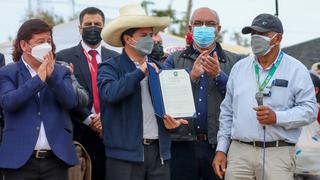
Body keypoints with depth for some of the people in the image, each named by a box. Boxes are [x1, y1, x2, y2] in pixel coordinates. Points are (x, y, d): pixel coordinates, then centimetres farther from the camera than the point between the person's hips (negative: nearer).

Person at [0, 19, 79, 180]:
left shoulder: (61, 72, 12)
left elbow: (71, 102, -2)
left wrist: (52, 75, -13)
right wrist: (38, 79, -16)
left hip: (56, 159, 2)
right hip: (20, 160, -2)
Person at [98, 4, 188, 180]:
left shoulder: (158, 68, 16)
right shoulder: (109, 68, -1)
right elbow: (109, 93, -20)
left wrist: (173, 119, 1)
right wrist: (139, 73, -20)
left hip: (159, 151, 5)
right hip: (126, 152, -5)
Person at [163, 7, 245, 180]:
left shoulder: (234, 62, 9)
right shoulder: (174, 60, 11)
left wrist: (219, 75, -15)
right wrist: (192, 76, -14)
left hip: (219, 145, 0)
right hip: (183, 144, 1)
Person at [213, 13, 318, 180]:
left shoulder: (296, 70, 3)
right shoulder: (239, 67, 14)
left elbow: (309, 109, -5)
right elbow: (227, 111, 17)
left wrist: (277, 117, -18)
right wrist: (221, 150, 11)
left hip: (278, 154, -3)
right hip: (239, 152, 3)